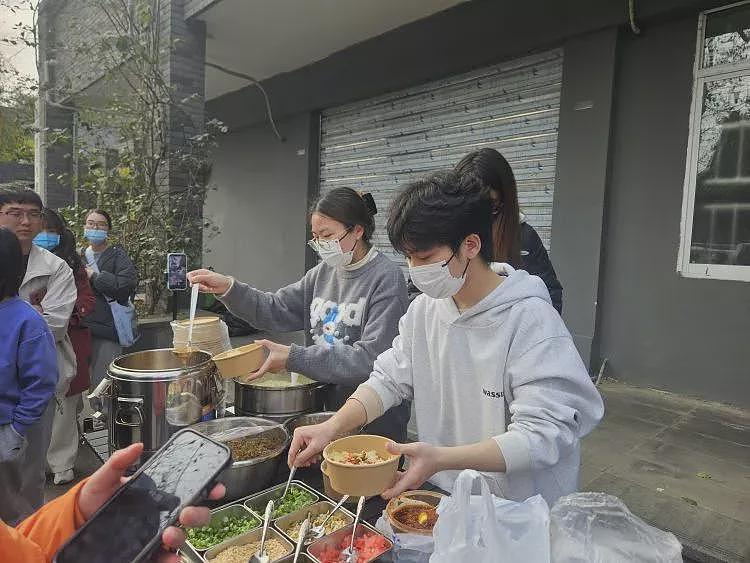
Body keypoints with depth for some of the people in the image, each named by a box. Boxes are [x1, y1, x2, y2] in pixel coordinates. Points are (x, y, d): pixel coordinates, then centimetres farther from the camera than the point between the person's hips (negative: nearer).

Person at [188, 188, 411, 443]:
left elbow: (370, 358, -24)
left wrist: (294, 357, -24)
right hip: (324, 408, 6)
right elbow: (276, 310, 1)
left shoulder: (387, 279, -17)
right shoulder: (324, 272, 5)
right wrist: (228, 288, -14)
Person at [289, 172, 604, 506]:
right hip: (442, 496, 4)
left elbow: (543, 435, -23)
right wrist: (332, 426, -14)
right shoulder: (423, 309, 2)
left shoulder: (531, 321, -19)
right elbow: (388, 379, 2)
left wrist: (441, 458, -35)